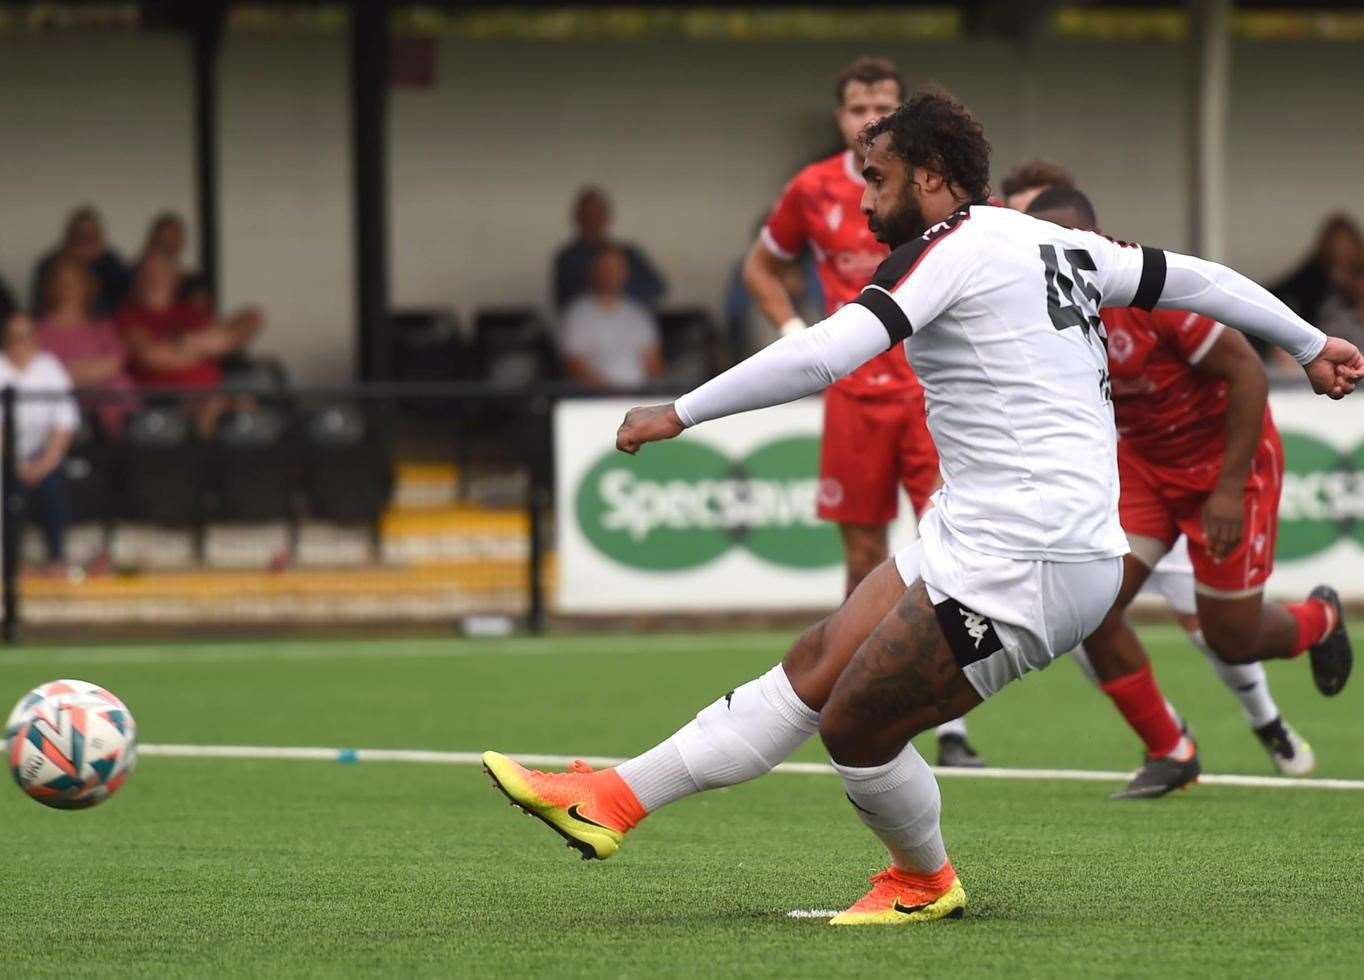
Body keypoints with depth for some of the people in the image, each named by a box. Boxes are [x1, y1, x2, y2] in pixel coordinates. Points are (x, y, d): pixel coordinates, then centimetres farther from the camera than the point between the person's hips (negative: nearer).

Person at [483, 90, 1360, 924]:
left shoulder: (953, 247, -11)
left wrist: (680, 414, -16)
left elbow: (825, 355, -21)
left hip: (1024, 563, -10)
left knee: (854, 728, -2)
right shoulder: (1057, 244, 15)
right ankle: (612, 802, 8)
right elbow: (1189, 276, 23)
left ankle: (924, 882, 23)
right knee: (815, 669, 8)